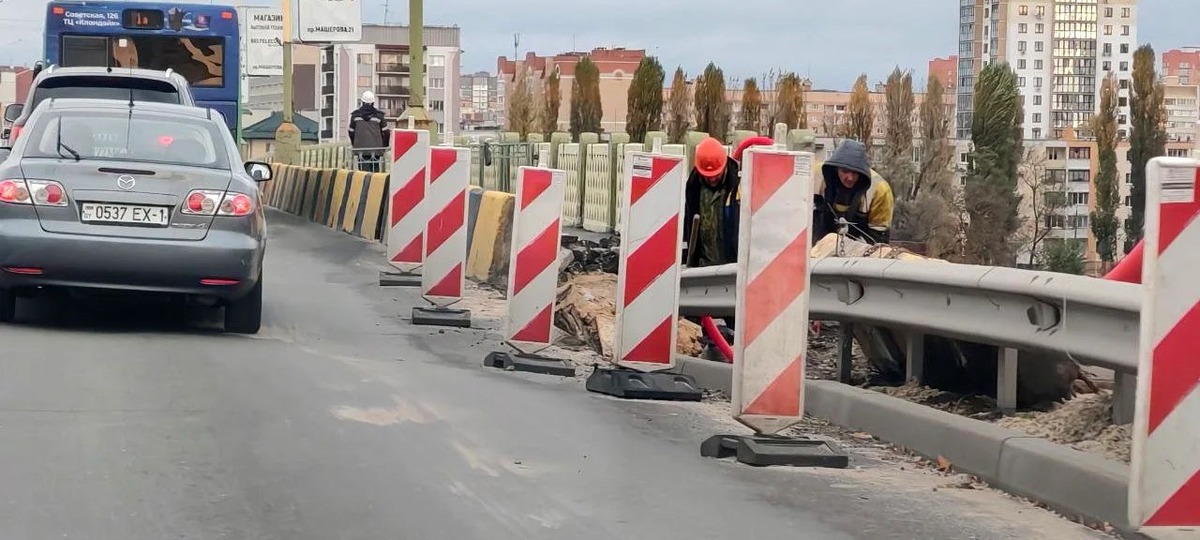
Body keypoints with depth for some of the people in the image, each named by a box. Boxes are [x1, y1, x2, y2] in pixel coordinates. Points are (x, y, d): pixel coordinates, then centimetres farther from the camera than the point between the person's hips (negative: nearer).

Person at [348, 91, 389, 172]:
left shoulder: (355, 114, 5)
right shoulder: (379, 115, 1)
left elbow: (351, 132, 10)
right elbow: (385, 132, 5)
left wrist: (353, 144, 22)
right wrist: (384, 145, 18)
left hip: (360, 147, 1)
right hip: (376, 147, -1)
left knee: (364, 171, -2)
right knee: (375, 168, 5)